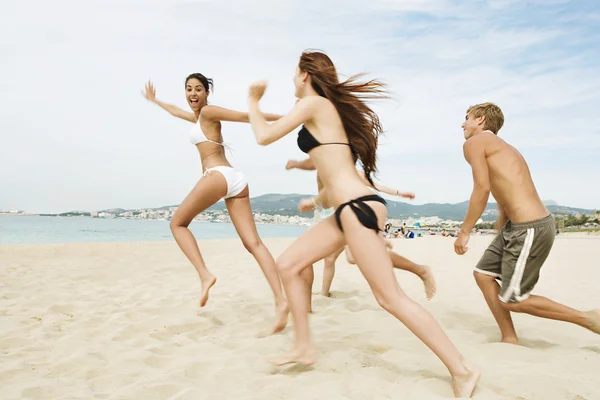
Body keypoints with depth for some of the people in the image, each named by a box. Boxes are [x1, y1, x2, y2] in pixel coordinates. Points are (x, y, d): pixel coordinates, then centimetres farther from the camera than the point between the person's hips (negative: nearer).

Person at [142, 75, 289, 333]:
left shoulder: (208, 112, 5)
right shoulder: (198, 116, 29)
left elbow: (246, 116, 4)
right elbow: (176, 111, 49)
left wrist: (282, 117, 5)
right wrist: (154, 100, 63)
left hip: (218, 176, -8)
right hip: (235, 180, 8)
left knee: (177, 223, 11)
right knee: (253, 243, -6)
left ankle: (205, 274, -7)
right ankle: (280, 300, -17)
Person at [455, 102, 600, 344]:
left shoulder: (474, 143, -4)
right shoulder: (501, 147, 23)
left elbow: (482, 189, -16)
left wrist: (464, 231, -12)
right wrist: (499, 238, 28)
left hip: (530, 228, -10)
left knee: (512, 300, 0)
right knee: (483, 274, 14)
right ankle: (510, 339, 19)